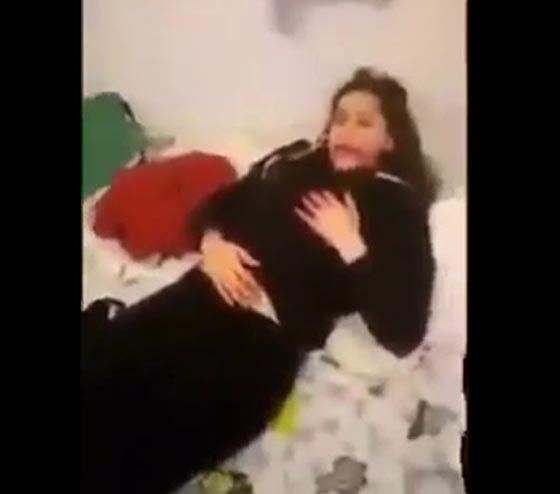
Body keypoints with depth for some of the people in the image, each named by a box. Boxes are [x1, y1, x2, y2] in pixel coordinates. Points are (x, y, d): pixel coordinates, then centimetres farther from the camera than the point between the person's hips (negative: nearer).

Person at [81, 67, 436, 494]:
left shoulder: (398, 206, 7)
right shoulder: (291, 165, 21)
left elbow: (402, 332, -4)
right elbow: (212, 206, 25)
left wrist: (349, 246, -8)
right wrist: (211, 243, 3)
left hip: (267, 337, -5)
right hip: (201, 297, 6)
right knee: (94, 373, -18)